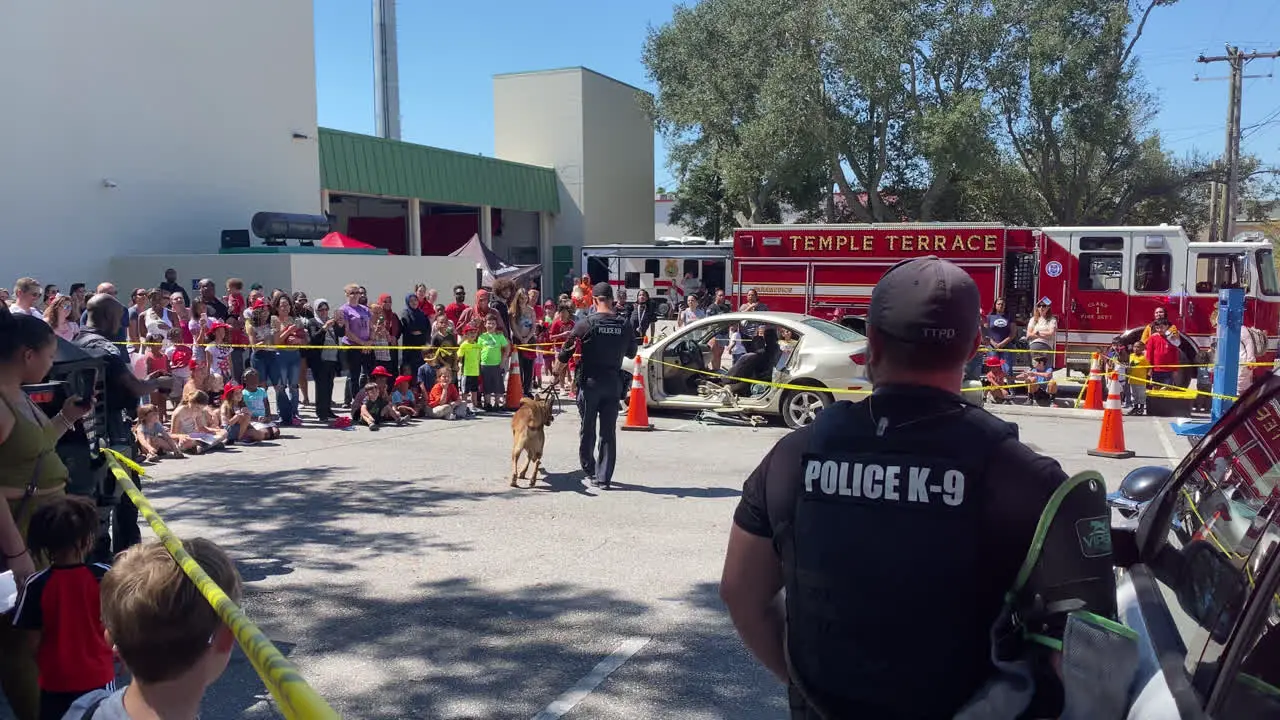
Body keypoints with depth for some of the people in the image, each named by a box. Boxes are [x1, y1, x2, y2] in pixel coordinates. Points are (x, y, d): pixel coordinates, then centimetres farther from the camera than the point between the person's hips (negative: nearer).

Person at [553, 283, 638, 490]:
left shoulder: (586, 324, -10)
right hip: (613, 383, 2)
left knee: (587, 430, 11)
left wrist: (557, 372, 12)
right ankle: (604, 477, 8)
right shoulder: (624, 326, -1)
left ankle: (590, 474, 18)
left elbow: (565, 353, -4)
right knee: (609, 432, 7)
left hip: (590, 383, -2)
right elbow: (631, 353, 14)